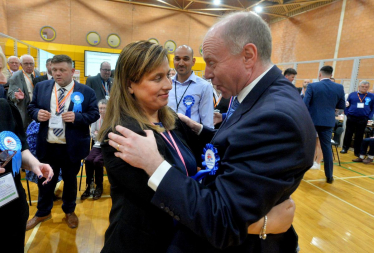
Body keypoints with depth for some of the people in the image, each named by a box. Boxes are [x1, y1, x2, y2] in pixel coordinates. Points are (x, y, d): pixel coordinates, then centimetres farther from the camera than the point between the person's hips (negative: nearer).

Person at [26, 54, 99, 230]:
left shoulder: (86, 91, -8)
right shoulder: (41, 87, 2)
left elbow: (94, 114, -6)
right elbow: (31, 107, 10)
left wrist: (77, 117, -23)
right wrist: (37, 113, -12)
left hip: (72, 147, -2)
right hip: (47, 146, 3)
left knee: (70, 180, 17)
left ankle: (69, 211, 40)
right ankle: (43, 212, 43)